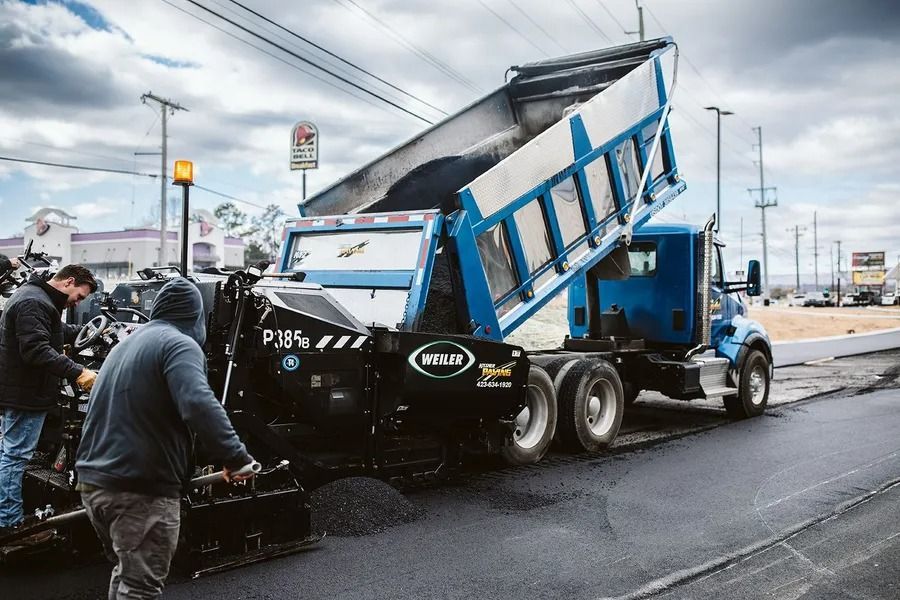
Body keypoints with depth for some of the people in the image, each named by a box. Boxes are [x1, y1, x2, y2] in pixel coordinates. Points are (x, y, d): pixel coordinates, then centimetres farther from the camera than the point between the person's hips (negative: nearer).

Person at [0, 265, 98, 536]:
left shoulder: (36, 297, 16)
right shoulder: (33, 303, -19)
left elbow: (59, 331, 32)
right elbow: (37, 350, -29)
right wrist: (77, 373, -32)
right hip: (25, 394, -11)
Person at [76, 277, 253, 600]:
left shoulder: (127, 342, 18)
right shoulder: (180, 344, -11)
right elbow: (199, 405, -29)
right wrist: (236, 456, -26)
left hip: (93, 480, 9)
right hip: (141, 488, -9)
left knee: (126, 573, 24)